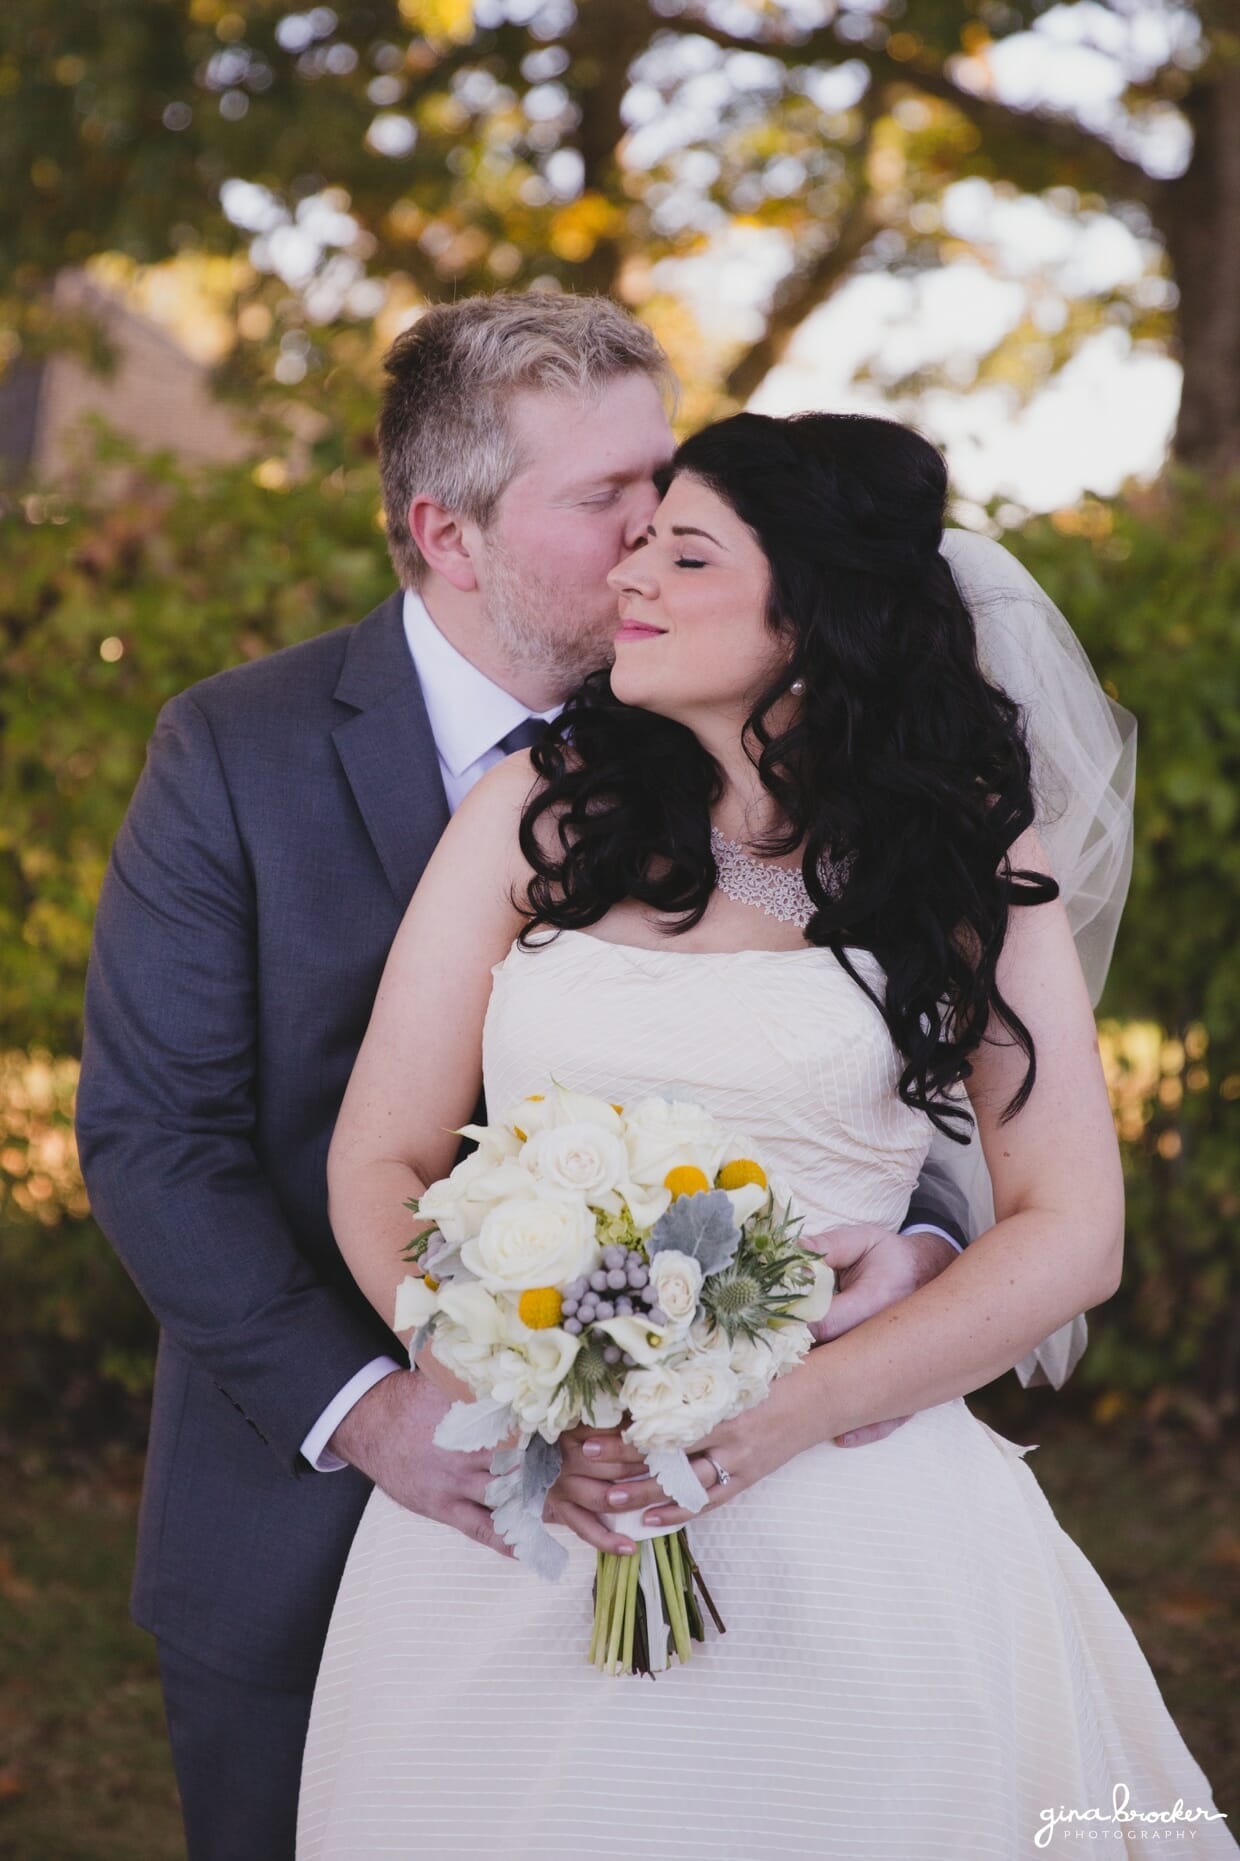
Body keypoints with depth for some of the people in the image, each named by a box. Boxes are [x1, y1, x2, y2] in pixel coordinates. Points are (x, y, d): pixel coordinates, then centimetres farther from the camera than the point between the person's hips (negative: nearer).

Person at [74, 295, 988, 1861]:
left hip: (609, 1525, 2)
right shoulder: (237, 754, -8)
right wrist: (359, 1405, -22)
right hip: (298, 1526, -2)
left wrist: (916, 1244, -24)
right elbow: (151, 1129, -13)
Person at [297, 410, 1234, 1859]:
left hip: (852, 1531, -1)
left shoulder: (971, 855, 3)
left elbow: (1070, 1231, -1)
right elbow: (379, 1158, 3)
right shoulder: (537, 814, 6)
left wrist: (798, 1411, -15)